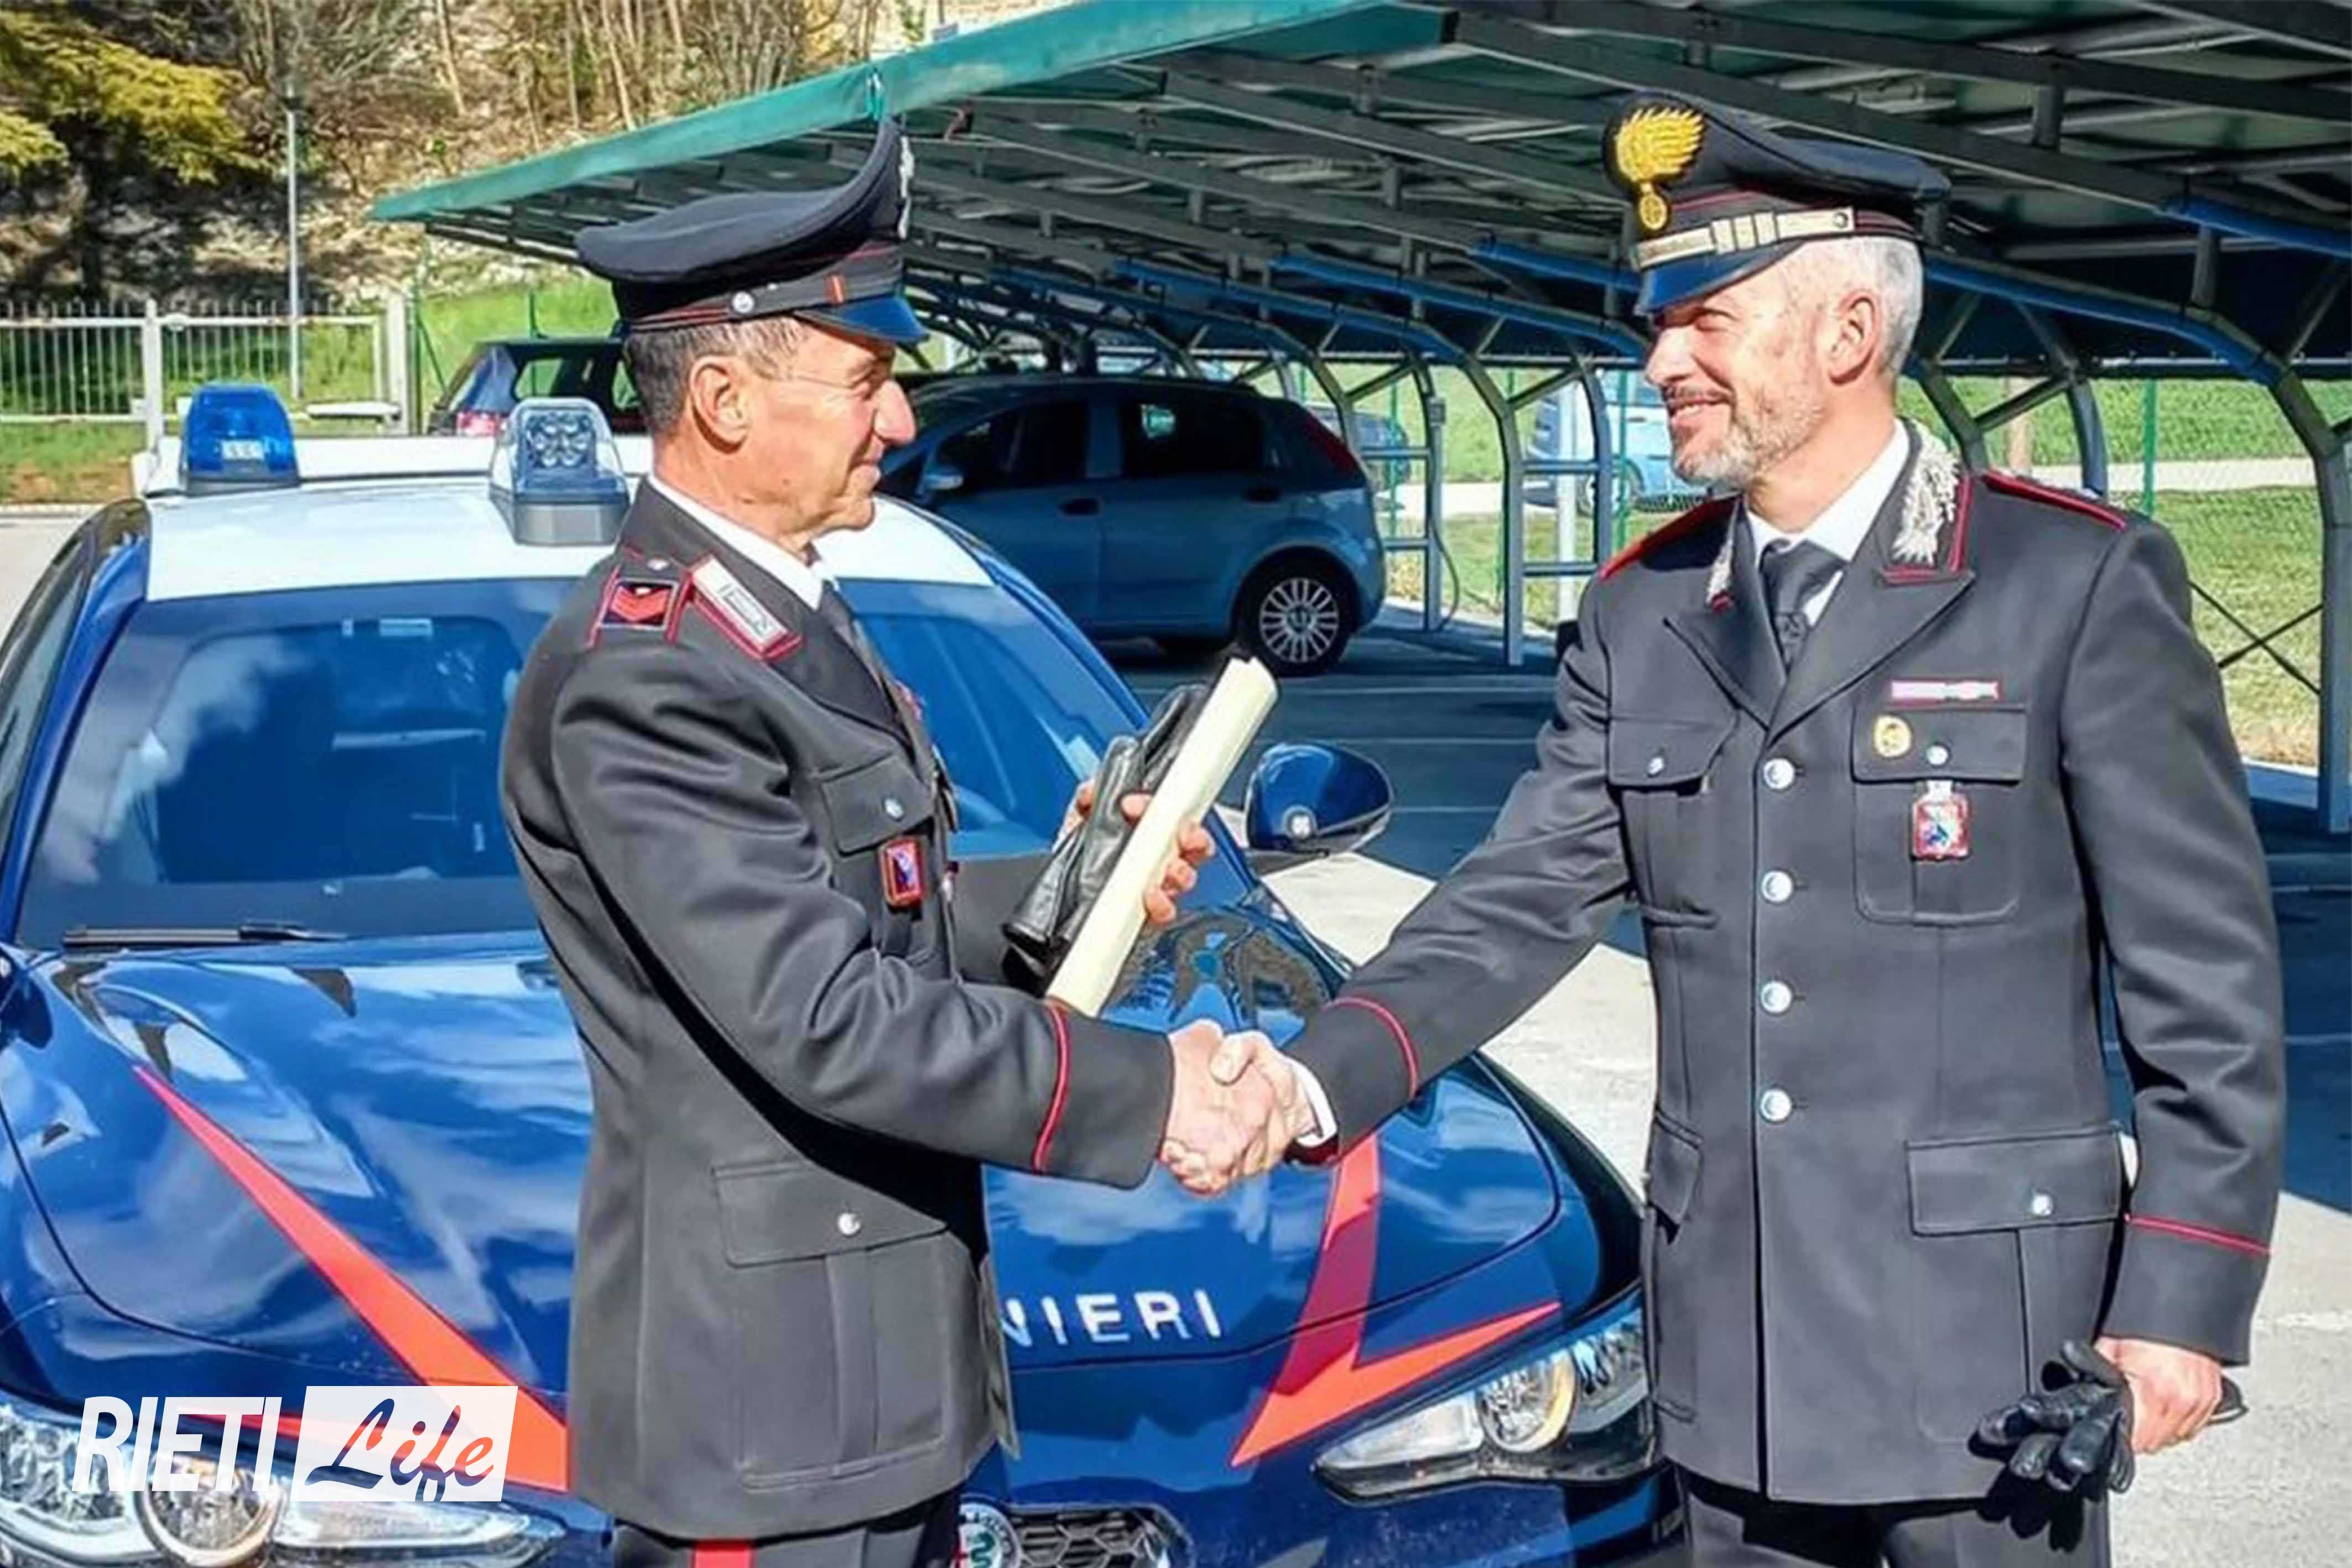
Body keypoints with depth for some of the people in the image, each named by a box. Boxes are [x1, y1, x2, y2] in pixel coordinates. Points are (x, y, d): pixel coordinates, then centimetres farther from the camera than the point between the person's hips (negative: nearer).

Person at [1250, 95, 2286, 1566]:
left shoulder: (2080, 584, -8)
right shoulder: (1642, 614, 7)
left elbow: (2206, 979, -7)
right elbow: (1522, 903, 0)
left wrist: (2183, 1297, -10)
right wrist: (1320, 1078, -16)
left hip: (1984, 1345, -4)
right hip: (1732, 1343, 5)